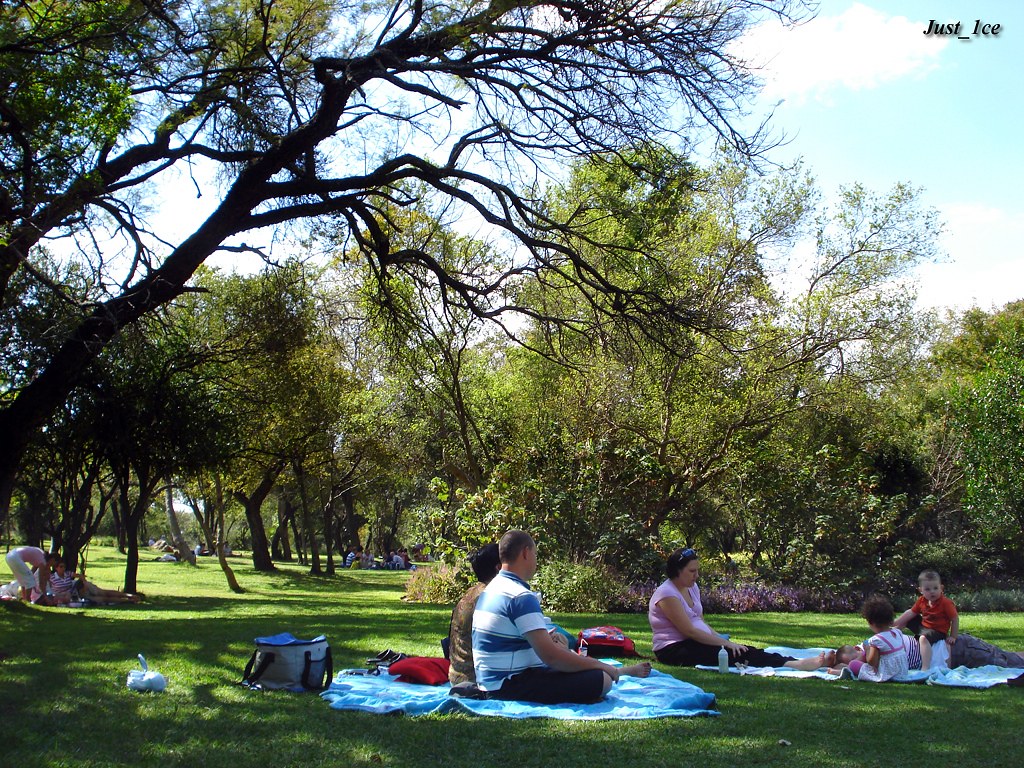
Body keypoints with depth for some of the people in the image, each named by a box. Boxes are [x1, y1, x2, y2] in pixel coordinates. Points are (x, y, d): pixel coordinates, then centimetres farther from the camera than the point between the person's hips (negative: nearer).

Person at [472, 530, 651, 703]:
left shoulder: (492, 589, 11)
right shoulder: (521, 597, -21)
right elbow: (550, 656, -24)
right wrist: (600, 665, -12)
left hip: (492, 681, 11)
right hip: (511, 685, -11)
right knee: (601, 680, -16)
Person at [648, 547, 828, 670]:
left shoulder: (692, 588, 13)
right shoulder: (667, 594, -16)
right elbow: (689, 630, -20)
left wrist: (725, 641, 1)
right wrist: (725, 643, -18)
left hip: (694, 643, 9)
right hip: (673, 650, -9)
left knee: (743, 649, -13)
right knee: (735, 654, -24)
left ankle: (794, 662, -24)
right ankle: (793, 665, -33)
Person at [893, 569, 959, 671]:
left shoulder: (946, 603, -19)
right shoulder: (922, 601, -1)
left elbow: (955, 619, -14)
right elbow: (911, 613, 6)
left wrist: (952, 637, -12)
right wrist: (895, 624, 2)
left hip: (938, 631, -8)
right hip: (923, 625, 8)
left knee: (923, 638, -38)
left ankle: (925, 668, -46)